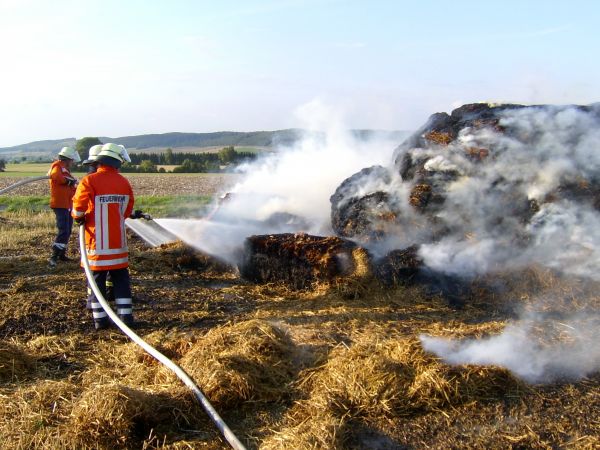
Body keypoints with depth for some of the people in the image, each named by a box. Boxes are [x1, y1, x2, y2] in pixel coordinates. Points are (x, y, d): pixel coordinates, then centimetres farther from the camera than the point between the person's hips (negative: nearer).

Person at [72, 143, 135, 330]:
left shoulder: (89, 181, -13)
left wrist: (79, 218, 3)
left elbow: (79, 207, -18)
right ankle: (125, 315, 12)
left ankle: (100, 318, 10)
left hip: (97, 240, -3)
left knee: (97, 278, 7)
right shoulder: (124, 182, 1)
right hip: (118, 240, 3)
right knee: (121, 278, 12)